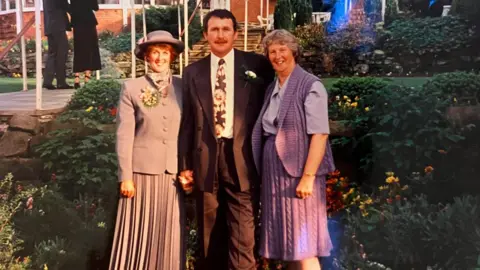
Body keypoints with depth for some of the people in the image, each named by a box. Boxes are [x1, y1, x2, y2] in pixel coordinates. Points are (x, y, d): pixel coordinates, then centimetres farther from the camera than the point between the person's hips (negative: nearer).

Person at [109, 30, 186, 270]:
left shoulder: (183, 87, 6)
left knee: (169, 236, 7)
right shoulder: (131, 88, 1)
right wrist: (125, 176, -7)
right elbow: (124, 135, -3)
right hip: (142, 170, -2)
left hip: (174, 173, 2)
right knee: (138, 235, 3)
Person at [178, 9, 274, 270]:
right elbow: (187, 121, 9)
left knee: (242, 229, -2)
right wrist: (184, 165, 5)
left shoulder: (257, 65, 3)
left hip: (241, 157, -2)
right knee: (210, 231, 12)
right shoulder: (193, 72, 10)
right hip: (206, 158, 2)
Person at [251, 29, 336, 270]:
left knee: (303, 244, -3)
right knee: (287, 243, 12)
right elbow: (265, 132, 14)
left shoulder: (310, 86, -8)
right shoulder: (272, 88, 13)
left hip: (298, 172, -7)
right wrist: (264, 173, 7)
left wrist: (308, 176, -21)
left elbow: (319, 134, -16)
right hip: (274, 173, 7)